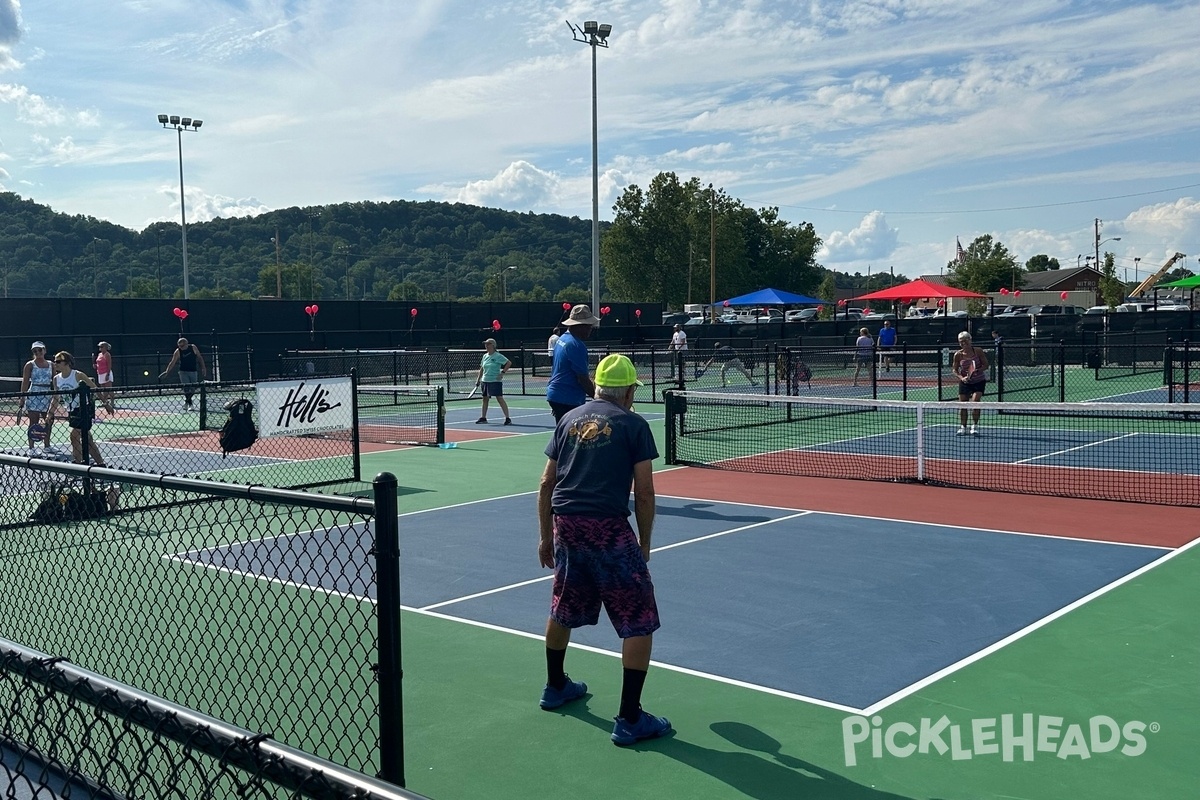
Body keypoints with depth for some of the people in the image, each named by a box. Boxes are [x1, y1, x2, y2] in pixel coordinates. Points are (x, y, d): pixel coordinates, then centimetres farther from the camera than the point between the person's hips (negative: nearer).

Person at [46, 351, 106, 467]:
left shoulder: (77, 375, -14)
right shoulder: (57, 379, 3)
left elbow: (95, 388, -9)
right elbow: (56, 399, 10)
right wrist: (49, 414, 3)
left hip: (83, 409, -7)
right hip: (72, 412, 7)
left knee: (74, 435, -14)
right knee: (86, 439, 10)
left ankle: (77, 463, -5)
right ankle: (100, 463, 18)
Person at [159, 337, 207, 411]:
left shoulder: (193, 348, -6)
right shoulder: (178, 351, -9)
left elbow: (200, 358, 4)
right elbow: (173, 363, -9)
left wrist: (203, 368, 0)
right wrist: (167, 371, -19)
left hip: (193, 371, 2)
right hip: (183, 372, -2)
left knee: (192, 389, 4)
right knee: (186, 388, -13)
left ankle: (186, 402, 25)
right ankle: (190, 404, -6)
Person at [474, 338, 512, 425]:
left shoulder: (498, 356, -9)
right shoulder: (485, 356, 11)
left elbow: (509, 363, -12)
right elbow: (482, 369, 19)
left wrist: (502, 372, -18)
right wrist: (478, 379, 16)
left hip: (495, 381, -7)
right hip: (485, 381, 7)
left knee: (500, 399, -10)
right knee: (485, 399, 13)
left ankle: (508, 418, -9)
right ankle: (483, 418, 22)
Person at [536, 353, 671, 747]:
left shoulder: (570, 419, 14)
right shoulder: (633, 424, 0)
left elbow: (546, 484, 14)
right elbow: (644, 493, -4)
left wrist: (546, 536, 22)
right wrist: (645, 543, 7)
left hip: (565, 523, 6)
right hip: (608, 526, -6)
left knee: (563, 609, 26)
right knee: (639, 622, 2)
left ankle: (555, 687, 44)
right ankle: (629, 720, 1)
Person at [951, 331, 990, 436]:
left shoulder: (978, 351, -12)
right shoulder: (958, 355, -8)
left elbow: (985, 364, -5)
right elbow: (955, 370, 0)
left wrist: (978, 370, -24)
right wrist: (961, 377, -18)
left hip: (979, 381, -2)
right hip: (965, 382, 2)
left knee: (975, 402, -18)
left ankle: (974, 427, -4)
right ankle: (963, 428, 17)